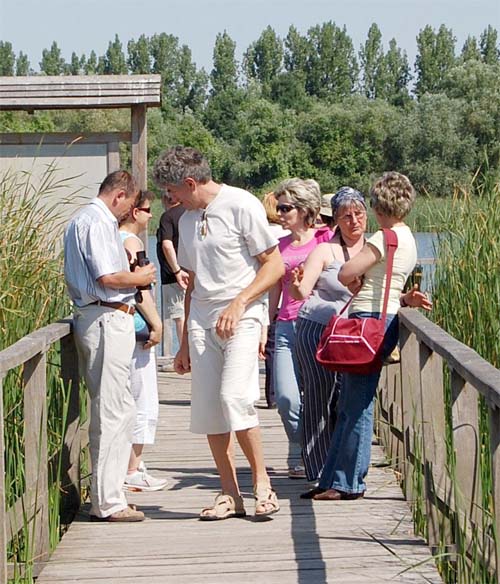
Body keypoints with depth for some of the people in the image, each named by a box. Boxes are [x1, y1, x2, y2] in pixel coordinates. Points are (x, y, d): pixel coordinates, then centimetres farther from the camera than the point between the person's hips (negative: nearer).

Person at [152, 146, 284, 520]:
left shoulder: (242, 206, -5)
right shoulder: (187, 220, 17)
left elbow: (275, 265, -7)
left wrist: (238, 303, -18)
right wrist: (185, 344, 21)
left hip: (242, 317, -7)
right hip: (201, 320, 7)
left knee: (234, 397, -21)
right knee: (207, 408, 1)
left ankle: (262, 483, -7)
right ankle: (230, 495, 9)